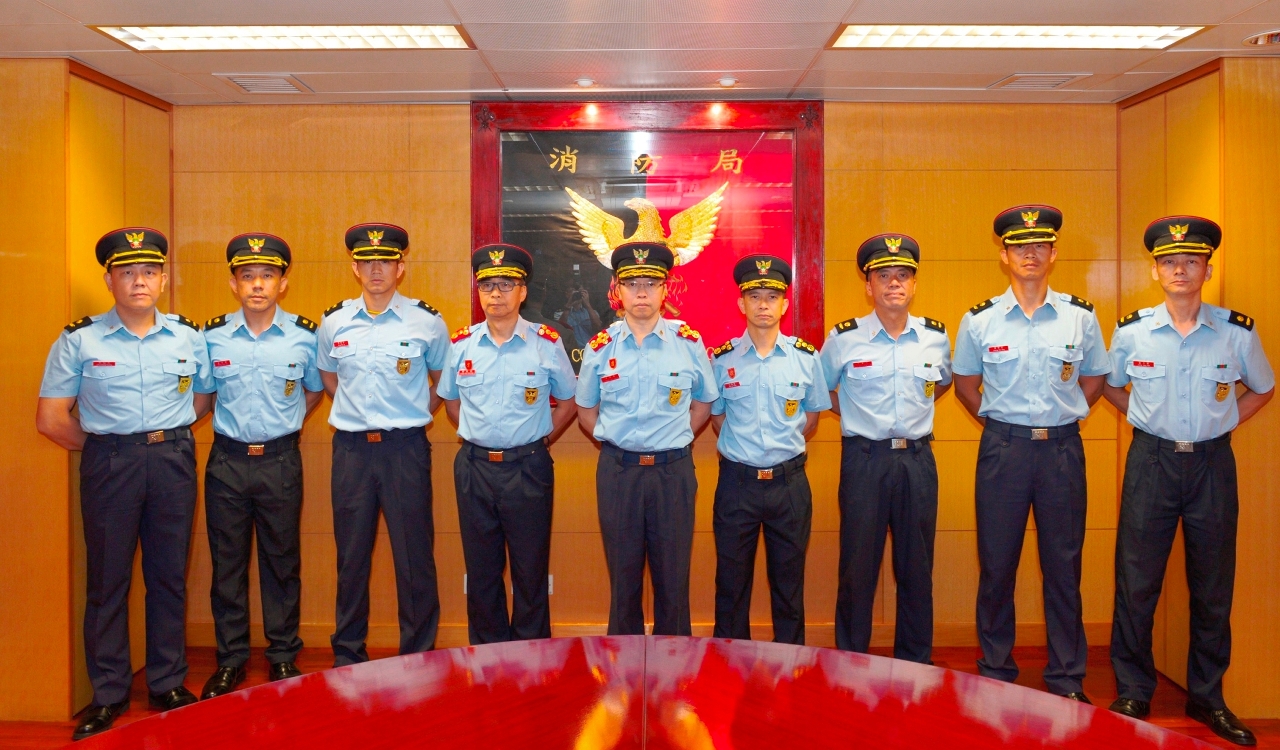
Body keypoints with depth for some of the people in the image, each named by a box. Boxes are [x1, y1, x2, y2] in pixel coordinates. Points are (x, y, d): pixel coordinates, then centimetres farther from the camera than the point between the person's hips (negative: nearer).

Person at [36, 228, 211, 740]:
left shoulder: (188, 337, 5)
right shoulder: (79, 341, -1)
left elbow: (201, 401, 17)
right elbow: (51, 419, 0)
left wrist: (166, 437, 7)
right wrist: (104, 445, 3)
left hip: (173, 461, 2)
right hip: (109, 463, -2)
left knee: (170, 575, 9)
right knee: (107, 578, 5)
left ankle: (168, 683, 22)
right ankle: (108, 693, 18)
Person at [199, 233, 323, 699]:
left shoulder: (305, 337, -2)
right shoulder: (211, 337, 0)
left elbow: (315, 391, 14)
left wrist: (284, 422, 7)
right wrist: (236, 421, 7)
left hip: (280, 460, -1)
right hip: (227, 460, 1)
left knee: (282, 561, 8)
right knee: (227, 561, 8)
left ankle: (283, 657, 22)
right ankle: (230, 660, 21)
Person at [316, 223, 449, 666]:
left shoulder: (428, 323, -2)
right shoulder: (333, 324, 5)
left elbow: (441, 380, 13)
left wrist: (413, 414, 8)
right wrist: (356, 412, 14)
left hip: (406, 448, -2)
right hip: (351, 448, 3)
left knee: (414, 557, 3)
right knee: (351, 557, 11)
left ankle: (418, 655, 17)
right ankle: (347, 654, 25)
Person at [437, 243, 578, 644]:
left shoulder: (546, 344, -3)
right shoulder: (461, 344, 4)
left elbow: (568, 402, 8)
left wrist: (538, 440, 2)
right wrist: (477, 436, 9)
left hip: (528, 469, -2)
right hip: (474, 467, 3)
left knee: (531, 571, 6)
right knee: (481, 570, 11)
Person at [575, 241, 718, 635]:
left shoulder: (689, 343, 0)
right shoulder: (600, 347, 2)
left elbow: (703, 403, 12)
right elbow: (586, 410, 13)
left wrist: (674, 441, 5)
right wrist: (617, 443, 5)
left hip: (674, 472, -1)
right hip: (617, 471, 1)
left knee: (673, 577, 7)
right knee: (623, 576, 11)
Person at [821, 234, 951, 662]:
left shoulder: (936, 336, 6)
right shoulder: (844, 339, -2)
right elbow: (820, 390, 13)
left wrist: (917, 411, 14)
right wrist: (855, 416, 7)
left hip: (917, 461, 3)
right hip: (864, 460, -2)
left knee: (916, 568, 9)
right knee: (857, 568, 2)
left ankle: (916, 666, 22)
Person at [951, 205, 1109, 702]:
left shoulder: (1081, 317, 3)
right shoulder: (979, 320, 1)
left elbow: (1094, 378, 16)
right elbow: (964, 382, 13)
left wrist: (1064, 417, 7)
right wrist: (997, 421, 7)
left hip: (1062, 448, 1)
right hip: (1003, 448, 0)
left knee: (1063, 566, 6)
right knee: (996, 563, 5)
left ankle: (1067, 680, 19)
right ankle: (995, 672, 20)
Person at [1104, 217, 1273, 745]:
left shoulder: (1237, 333, -2)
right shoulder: (1131, 332, -2)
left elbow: (1263, 388, 15)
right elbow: (1111, 386, 16)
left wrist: (1222, 422, 5)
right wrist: (1146, 420, 6)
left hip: (1212, 463, 1)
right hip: (1151, 460, 0)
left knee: (1213, 586, 9)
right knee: (1136, 582, 2)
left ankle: (1207, 697, 25)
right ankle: (1132, 694, 17)